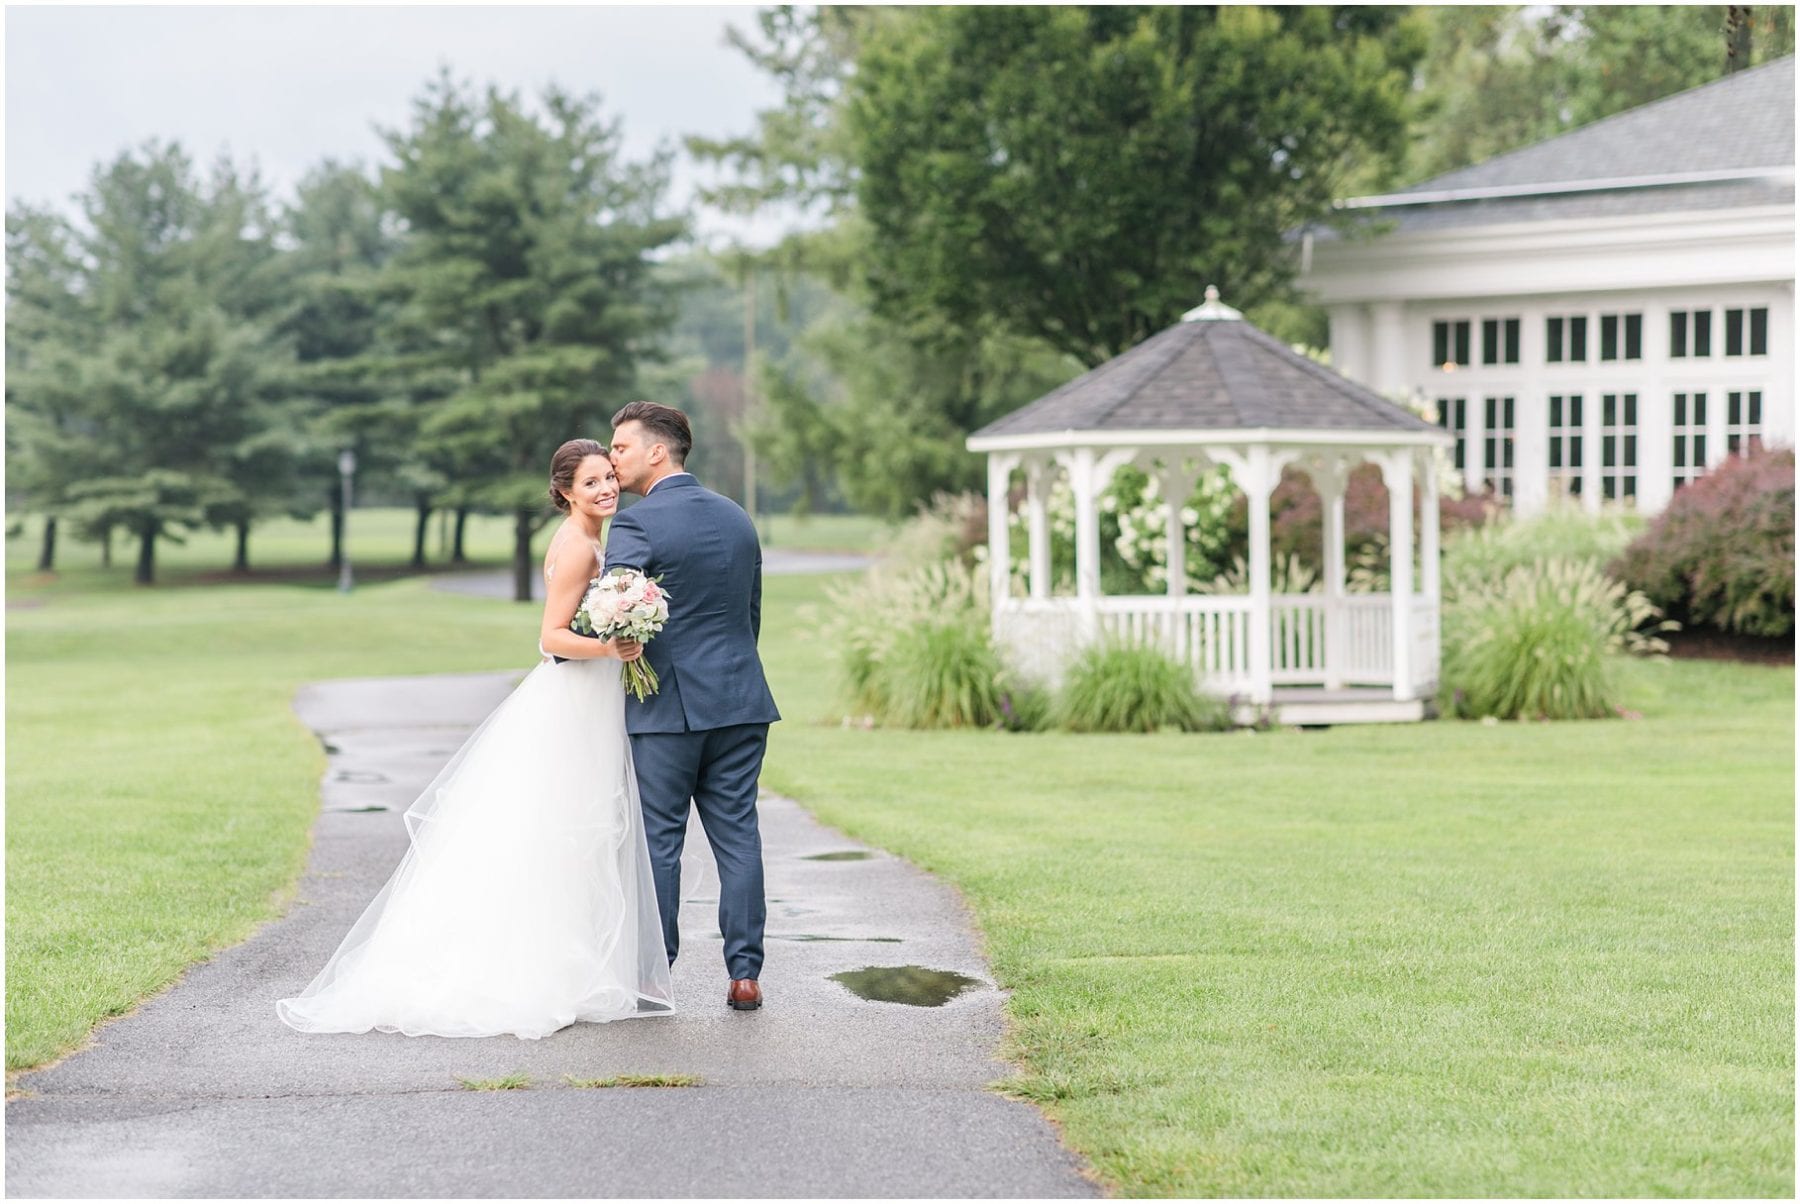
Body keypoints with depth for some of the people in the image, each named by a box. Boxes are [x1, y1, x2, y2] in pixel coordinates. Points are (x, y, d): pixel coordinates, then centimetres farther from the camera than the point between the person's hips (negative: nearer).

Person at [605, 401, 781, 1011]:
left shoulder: (637, 524, -11)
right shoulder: (738, 518, 11)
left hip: (666, 706, -5)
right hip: (741, 702, 6)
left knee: (658, 841, 3)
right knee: (737, 835, 7)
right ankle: (745, 972, 6)